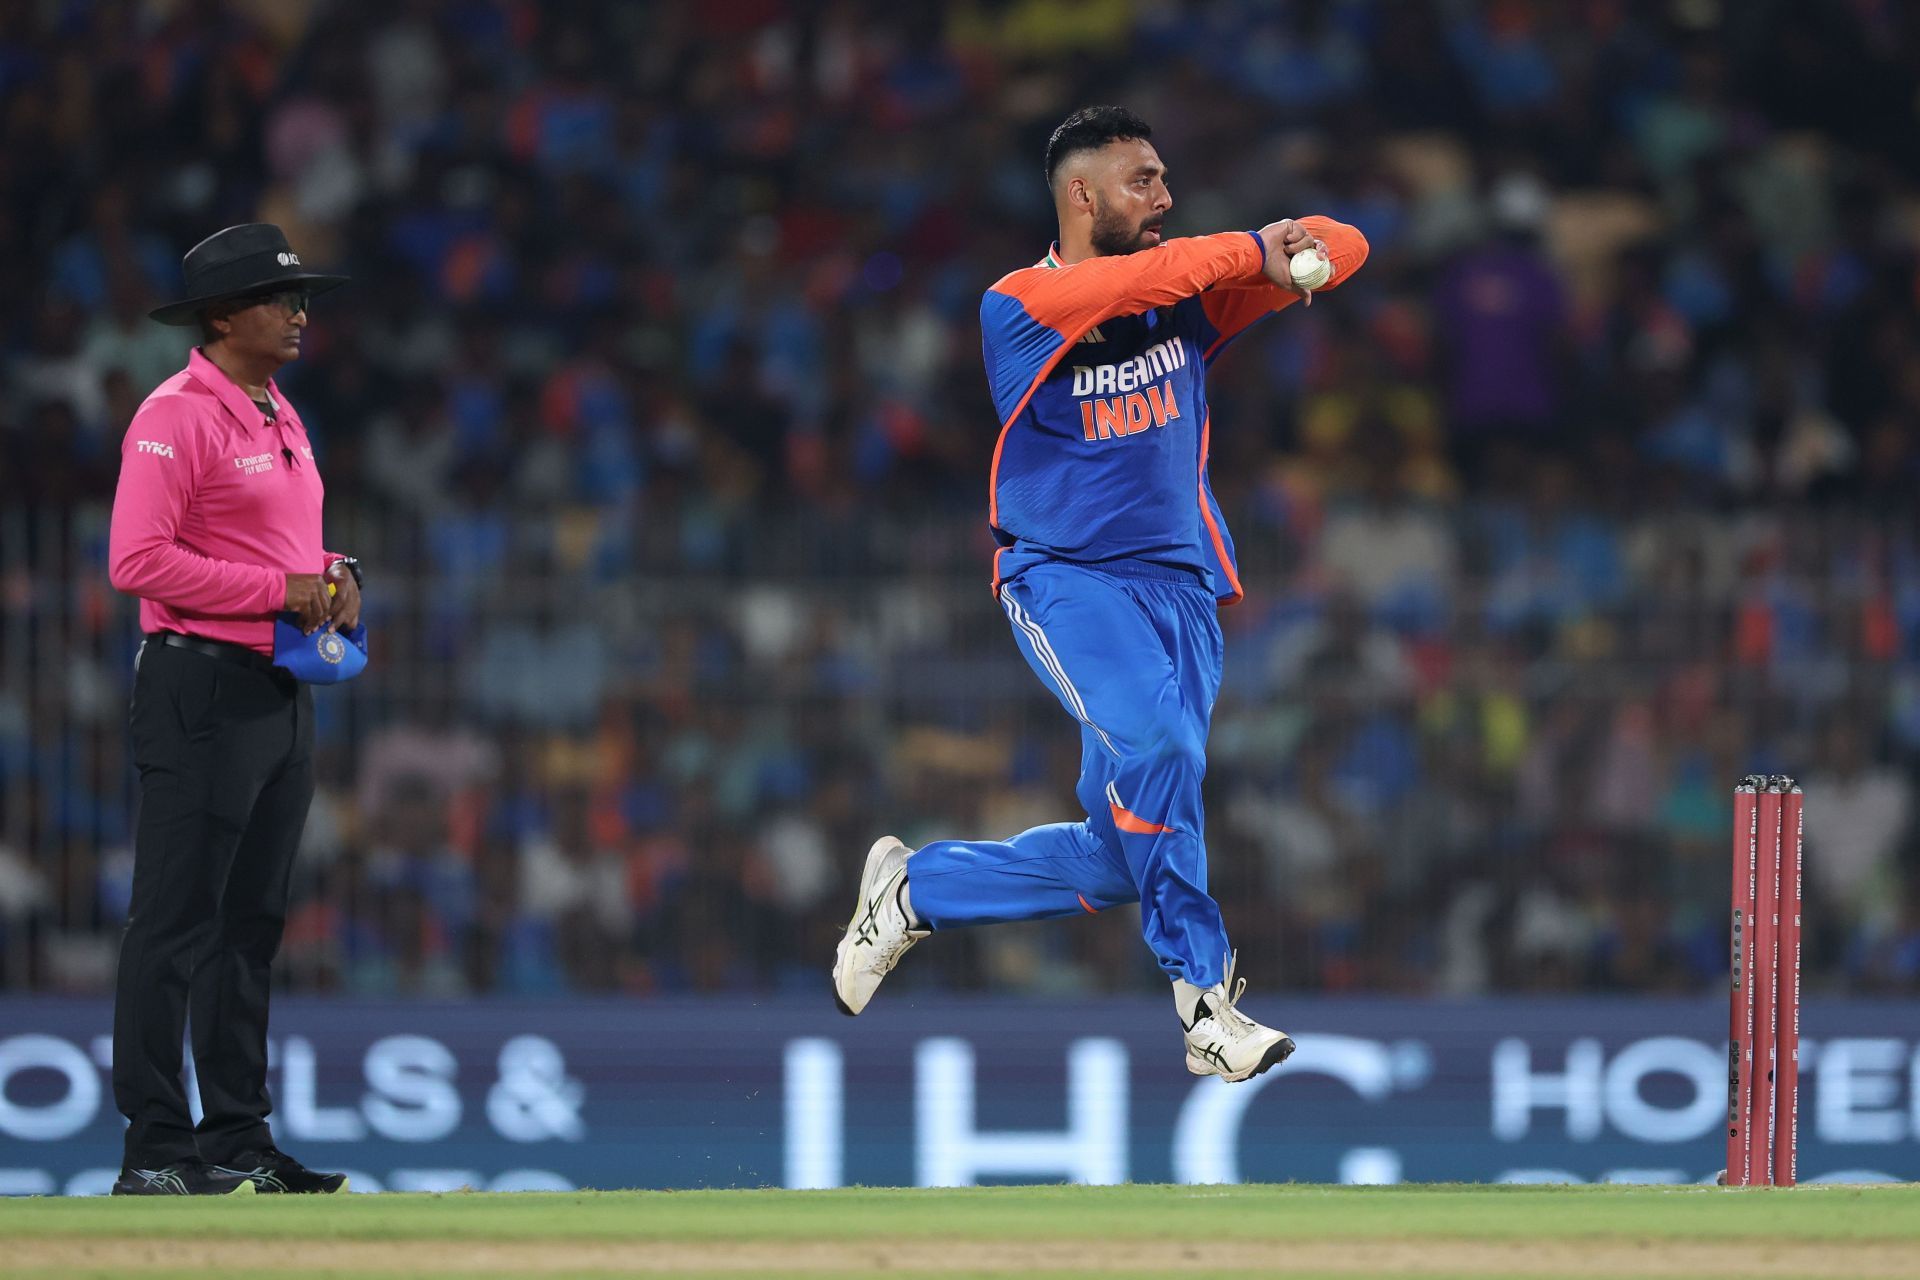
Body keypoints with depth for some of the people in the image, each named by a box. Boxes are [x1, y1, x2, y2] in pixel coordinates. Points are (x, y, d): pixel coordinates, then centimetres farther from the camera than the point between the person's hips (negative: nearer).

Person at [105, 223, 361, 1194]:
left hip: (281, 694, 10)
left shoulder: (282, 421, 18)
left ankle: (238, 1140, 18)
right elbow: (138, 560, -19)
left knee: (253, 922, 12)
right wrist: (279, 588, -19)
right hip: (202, 688, -10)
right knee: (176, 921, -9)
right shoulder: (176, 417, -11)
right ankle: (155, 1149, -9)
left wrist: (336, 575, 5)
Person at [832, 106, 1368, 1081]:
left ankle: (915, 890, 25)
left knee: (1121, 859, 2)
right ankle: (1205, 999, -27)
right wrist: (1252, 251, -26)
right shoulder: (1018, 306, -7)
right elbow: (1115, 286, -28)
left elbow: (1343, 248, 2)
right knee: (1155, 739, -33)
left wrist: (1299, 246, -21)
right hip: (1062, 575, -5)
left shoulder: (1187, 298, 7)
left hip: (1178, 586, 5)